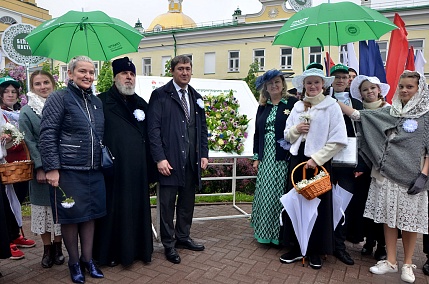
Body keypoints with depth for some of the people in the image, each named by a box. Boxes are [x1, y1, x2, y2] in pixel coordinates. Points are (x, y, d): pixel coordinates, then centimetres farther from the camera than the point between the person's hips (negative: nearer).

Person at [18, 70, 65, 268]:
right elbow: (29, 142, -4)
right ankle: (47, 249, 21)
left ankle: (58, 247, 23)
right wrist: (40, 167, -13)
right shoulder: (27, 111, 1)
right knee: (43, 207, 7)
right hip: (41, 168, -1)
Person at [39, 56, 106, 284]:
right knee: (70, 216, 7)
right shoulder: (59, 98, -6)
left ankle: (87, 259, 28)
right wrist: (52, 168, -16)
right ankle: (74, 262, 25)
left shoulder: (97, 101, 12)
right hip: (67, 170, -5)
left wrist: (104, 161, 15)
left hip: (94, 171, 6)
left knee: (90, 214, 12)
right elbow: (47, 135, -11)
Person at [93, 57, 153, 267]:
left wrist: (150, 164, 10)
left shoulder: (142, 104, 13)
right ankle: (109, 251, 22)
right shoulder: (102, 102, -1)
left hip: (137, 169, 4)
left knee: (137, 208, 11)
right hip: (112, 168, -4)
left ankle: (136, 248, 26)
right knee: (113, 208, 6)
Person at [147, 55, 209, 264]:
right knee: (168, 203, 5)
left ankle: (183, 237, 32)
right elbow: (153, 128, -9)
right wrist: (160, 158, -15)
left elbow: (202, 128, 15)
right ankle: (169, 244, 21)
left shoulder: (196, 97, 14)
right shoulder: (160, 95, -3)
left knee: (187, 201, 14)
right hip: (170, 159, -5)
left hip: (192, 160, 6)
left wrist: (204, 154, 7)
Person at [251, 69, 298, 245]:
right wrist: (256, 157, 10)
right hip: (266, 157, 5)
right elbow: (257, 133, 14)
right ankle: (265, 231, 23)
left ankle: (280, 234, 17)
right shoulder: (263, 107, 13)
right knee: (265, 195, 8)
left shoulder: (292, 103, -2)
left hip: (284, 158, -4)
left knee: (280, 194, 1)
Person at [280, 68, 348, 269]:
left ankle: (315, 251, 21)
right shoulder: (298, 106, 11)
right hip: (297, 159, 4)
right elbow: (287, 135, 14)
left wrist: (316, 159, -15)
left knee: (318, 205, 4)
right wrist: (296, 129, -7)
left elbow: (338, 140, -11)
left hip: (319, 161, -4)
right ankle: (296, 247, 21)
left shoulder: (331, 106, -4)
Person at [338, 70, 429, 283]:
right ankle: (390, 261, 23)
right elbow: (357, 115, 5)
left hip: (410, 176, -3)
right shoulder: (389, 112, 8)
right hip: (386, 174, 3)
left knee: (409, 220, 6)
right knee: (388, 217, 9)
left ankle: (407, 264, 24)